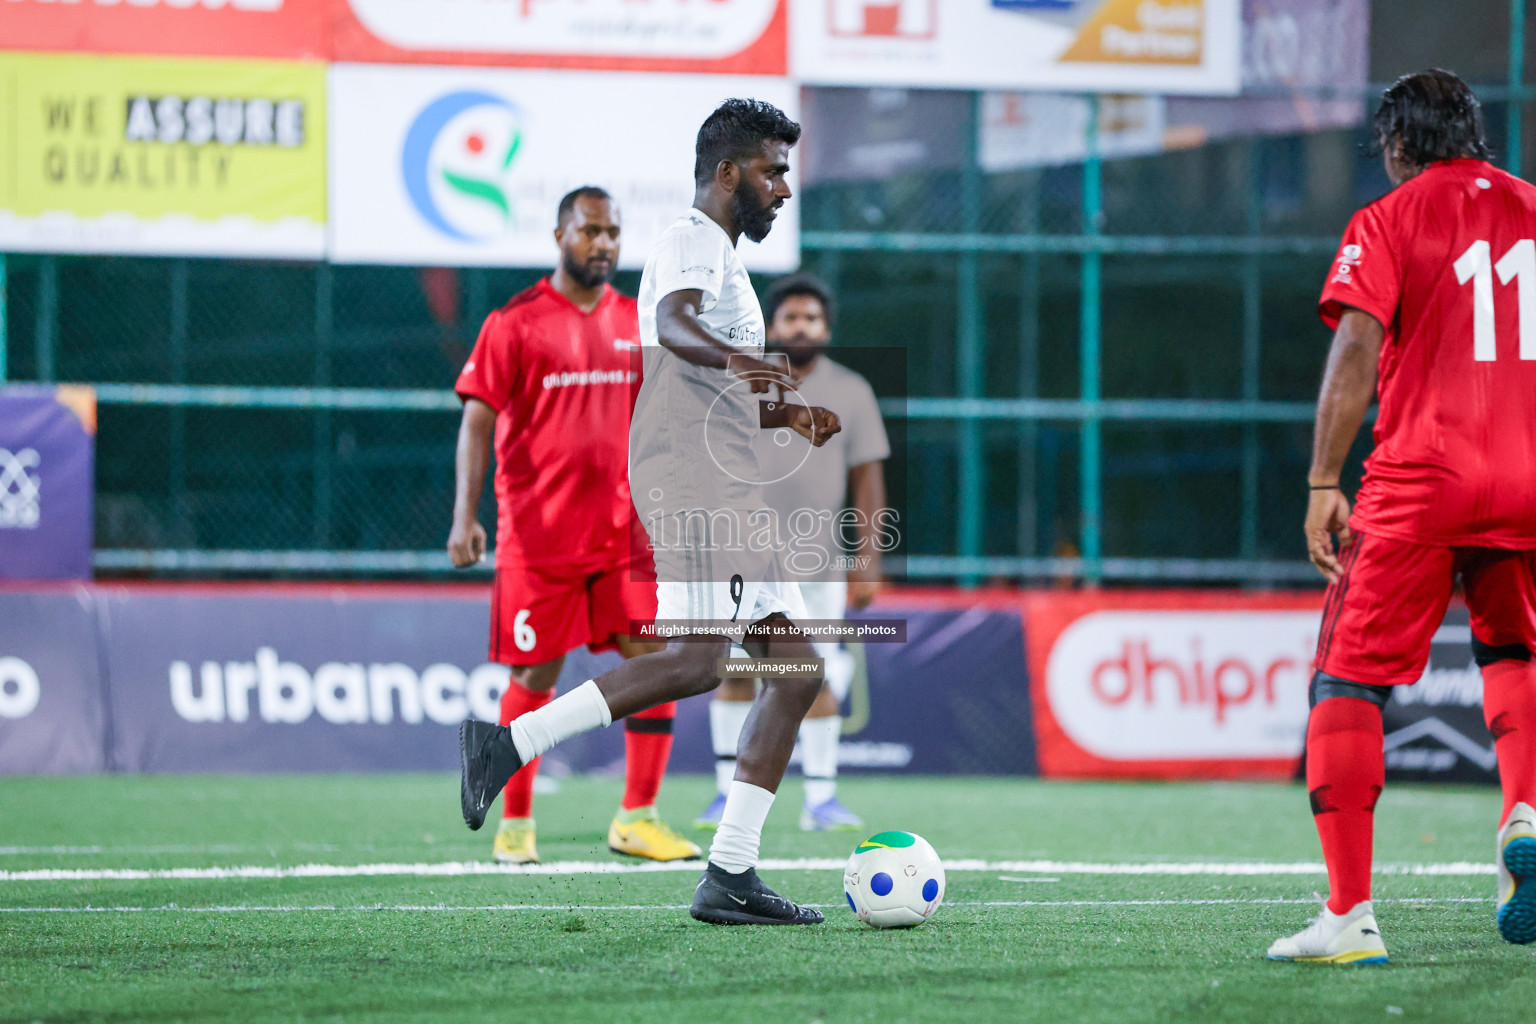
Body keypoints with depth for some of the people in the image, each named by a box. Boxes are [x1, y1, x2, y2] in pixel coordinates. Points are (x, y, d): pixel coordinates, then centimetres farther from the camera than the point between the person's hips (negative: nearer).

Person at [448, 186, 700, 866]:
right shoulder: (515, 323, -3)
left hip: (624, 532, 4)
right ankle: (514, 826, 13)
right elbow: (477, 421, -7)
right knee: (535, 677, 0)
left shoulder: (639, 324, 10)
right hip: (538, 535, -4)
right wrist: (465, 516, -16)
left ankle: (637, 819, 3)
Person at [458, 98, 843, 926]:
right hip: (691, 482, -10)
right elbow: (672, 322, -27)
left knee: (797, 670, 3)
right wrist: (735, 358, -46)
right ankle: (508, 742, -17)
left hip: (730, 489, 10)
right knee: (696, 661, -22)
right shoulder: (694, 241, -3)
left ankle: (730, 877, 0)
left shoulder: (718, 256, 28)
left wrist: (783, 413, 21)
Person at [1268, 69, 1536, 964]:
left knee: (1351, 681, 2)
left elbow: (1356, 349, -10)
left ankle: (1350, 915, -7)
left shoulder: (1388, 222, 1)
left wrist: (1324, 484, -9)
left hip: (1421, 478, -4)